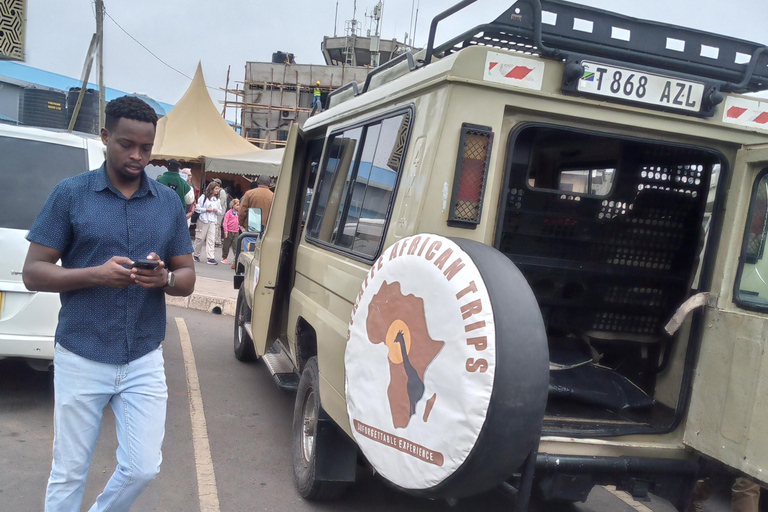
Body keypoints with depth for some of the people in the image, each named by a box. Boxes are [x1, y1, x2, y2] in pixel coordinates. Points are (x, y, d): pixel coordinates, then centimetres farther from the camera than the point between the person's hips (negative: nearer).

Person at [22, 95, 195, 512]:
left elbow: (188, 278, 8)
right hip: (81, 360, -2)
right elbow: (33, 273, -4)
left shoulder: (169, 202, 5)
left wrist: (164, 278, -16)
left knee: (143, 468, 6)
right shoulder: (70, 193, -3)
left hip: (145, 361, 2)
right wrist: (96, 275, -20)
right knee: (68, 475, 9)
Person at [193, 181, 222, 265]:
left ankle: (210, 258, -9)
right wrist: (206, 210, -13)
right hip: (203, 220, -4)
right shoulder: (204, 197, -2)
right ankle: (196, 255, 18)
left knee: (211, 240, -4)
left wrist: (217, 210, -3)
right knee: (200, 238, 3)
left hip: (212, 222, 4)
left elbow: (220, 211, 18)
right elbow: (197, 208, -6)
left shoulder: (217, 199, 13)